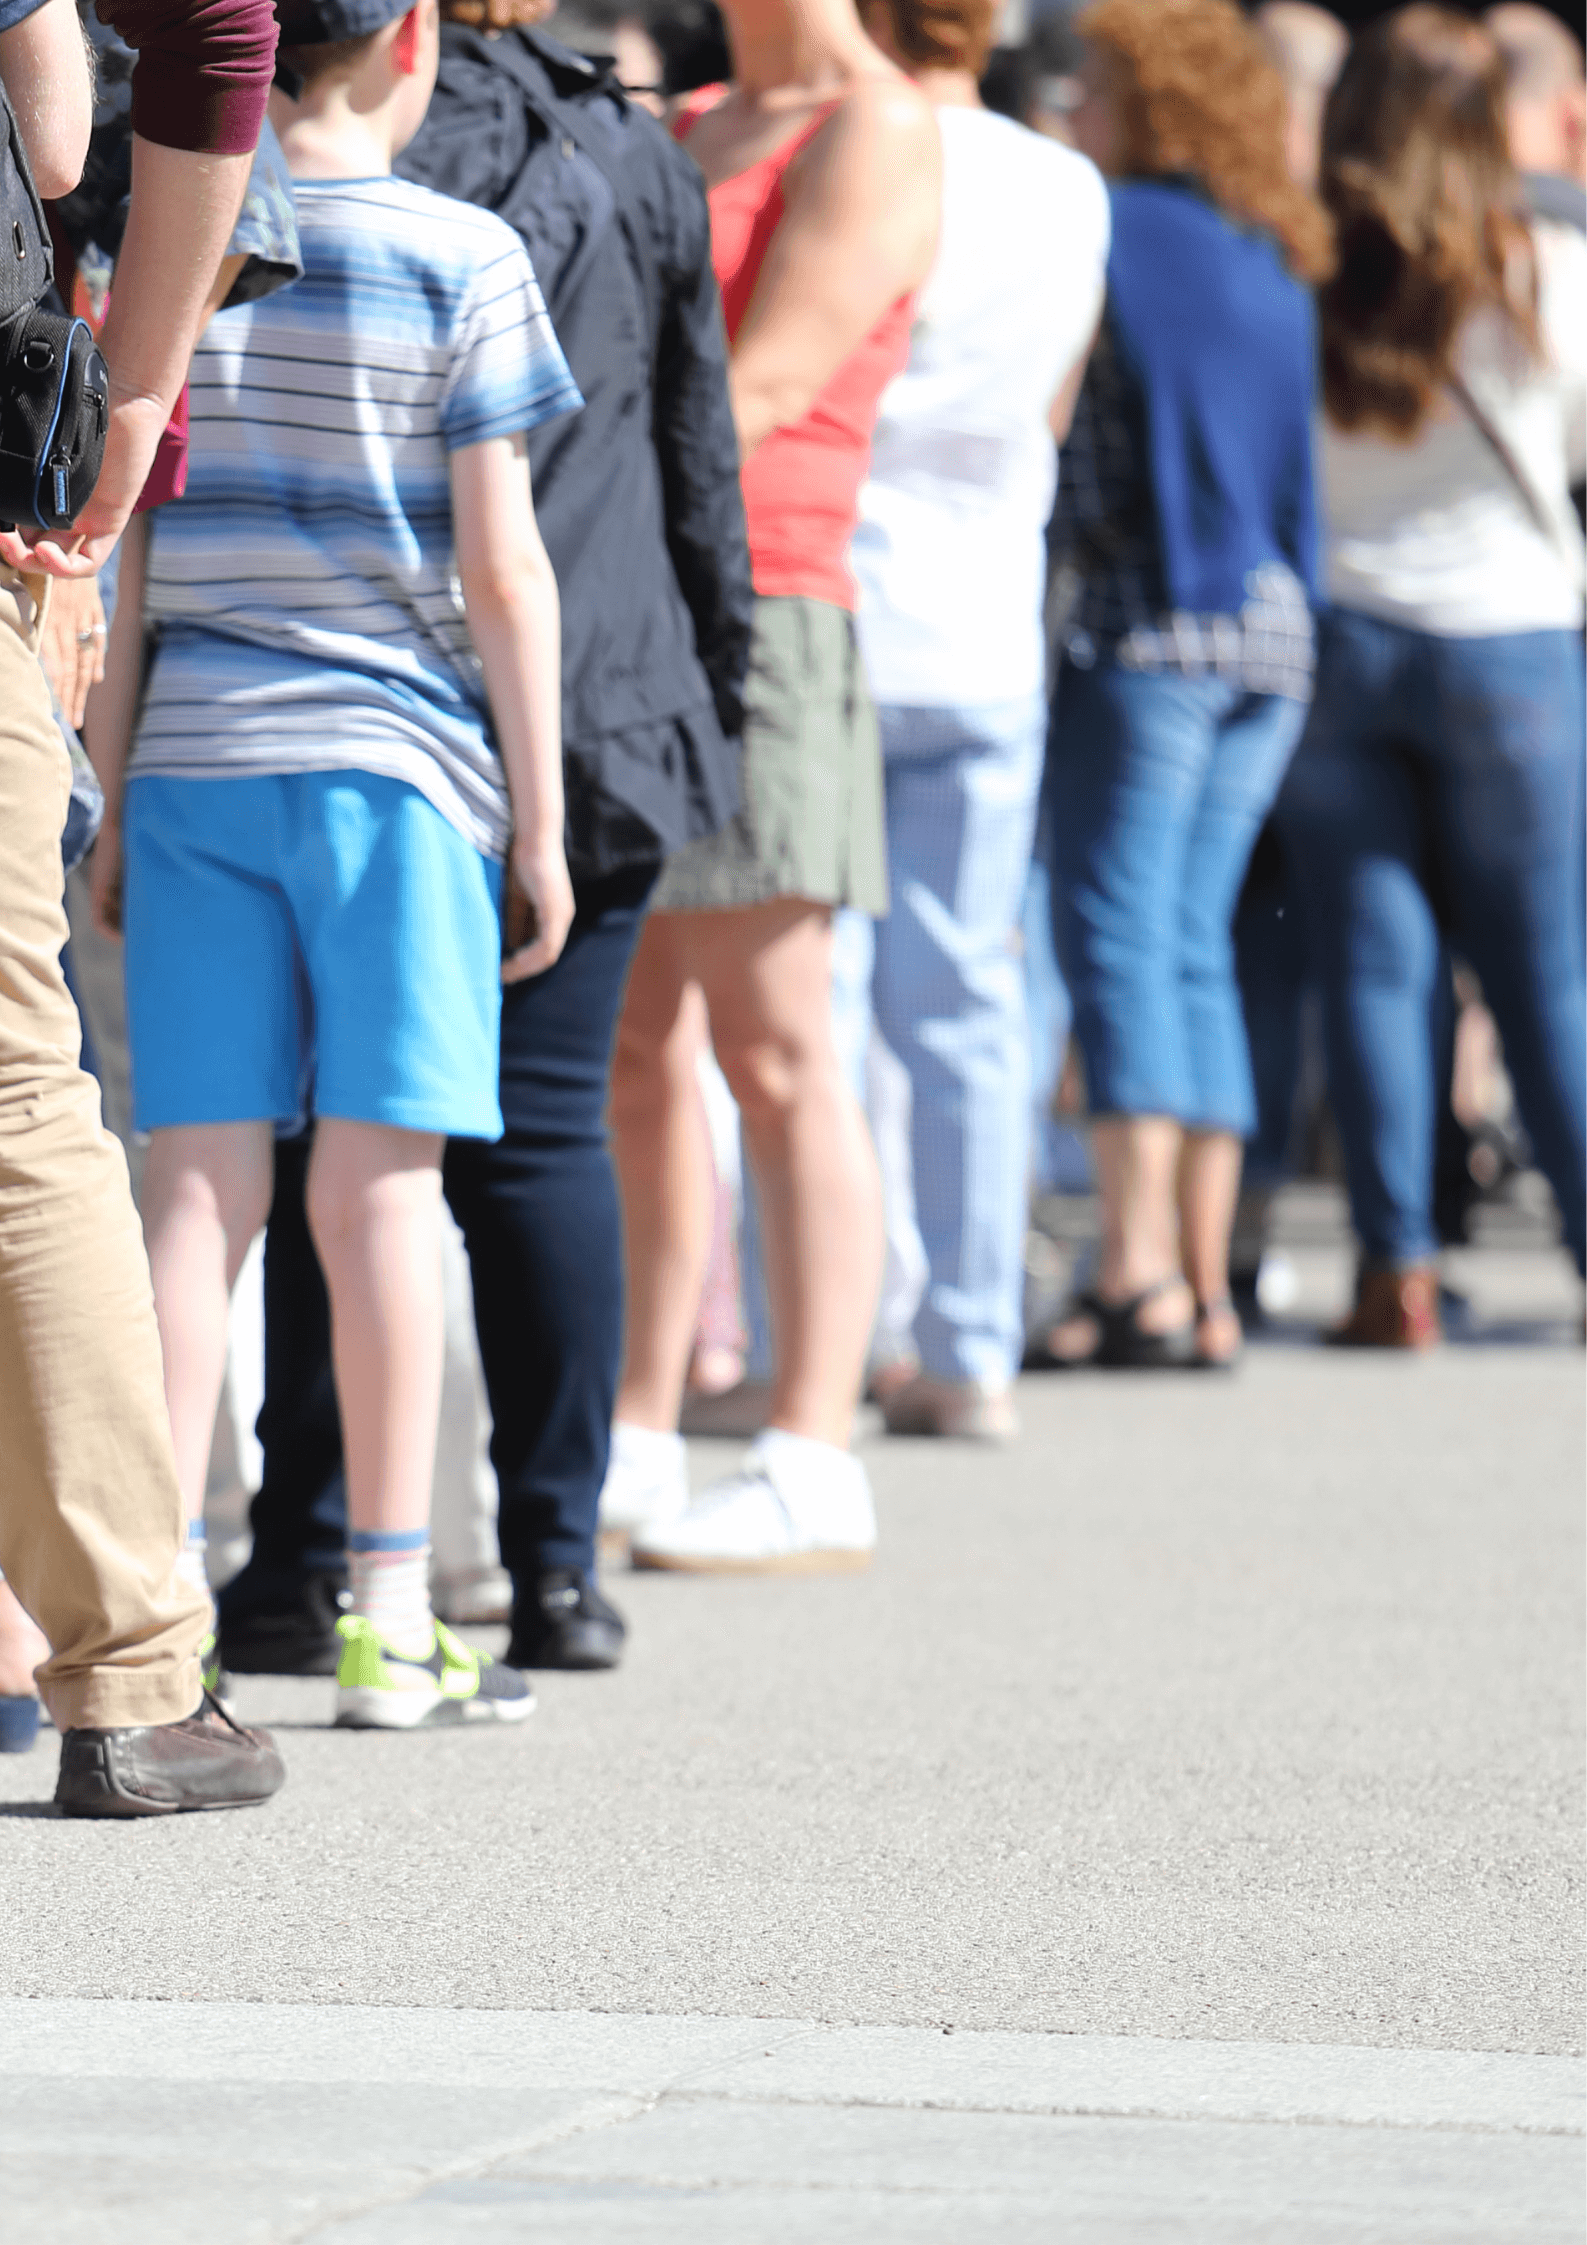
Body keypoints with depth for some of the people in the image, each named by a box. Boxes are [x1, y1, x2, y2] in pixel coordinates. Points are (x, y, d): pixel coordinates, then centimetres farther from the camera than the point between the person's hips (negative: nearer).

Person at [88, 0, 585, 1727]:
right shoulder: (458, 259, -4)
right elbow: (501, 570, -5)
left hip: (192, 759, 3)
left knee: (196, 1183, 3)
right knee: (377, 1182, 1)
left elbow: (114, 550, 7)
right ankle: (389, 1620, 3)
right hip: (393, 758, -3)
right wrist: (540, 820, 1)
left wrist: (111, 804, 13)